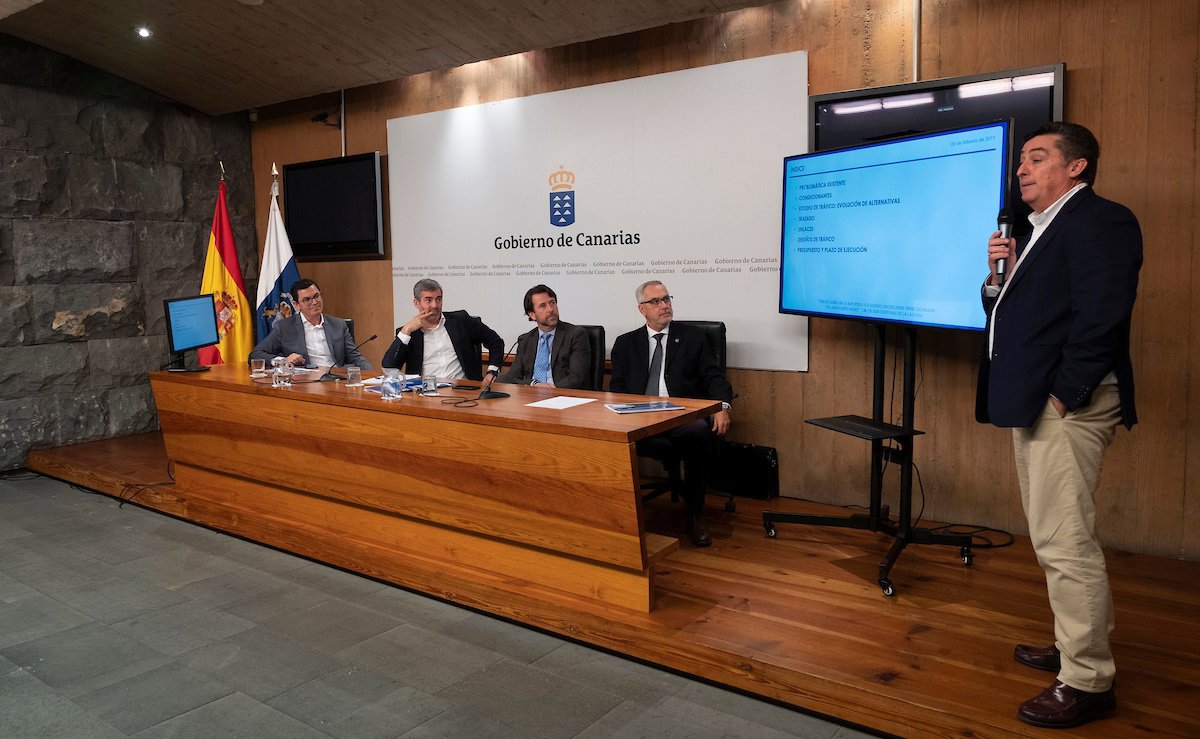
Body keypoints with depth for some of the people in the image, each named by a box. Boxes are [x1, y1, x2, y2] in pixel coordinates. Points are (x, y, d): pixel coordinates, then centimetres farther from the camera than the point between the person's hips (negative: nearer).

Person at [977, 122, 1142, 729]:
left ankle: (1087, 681, 6)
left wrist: (1063, 396, -20)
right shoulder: (1039, 231, 20)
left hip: (1067, 404, -10)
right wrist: (998, 276, 3)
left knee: (1064, 541, -7)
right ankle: (1074, 646, 34)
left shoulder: (1100, 221, -9)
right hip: (1034, 404, 10)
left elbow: (1101, 316, -20)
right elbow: (1009, 315, 20)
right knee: (1056, 538, 19)